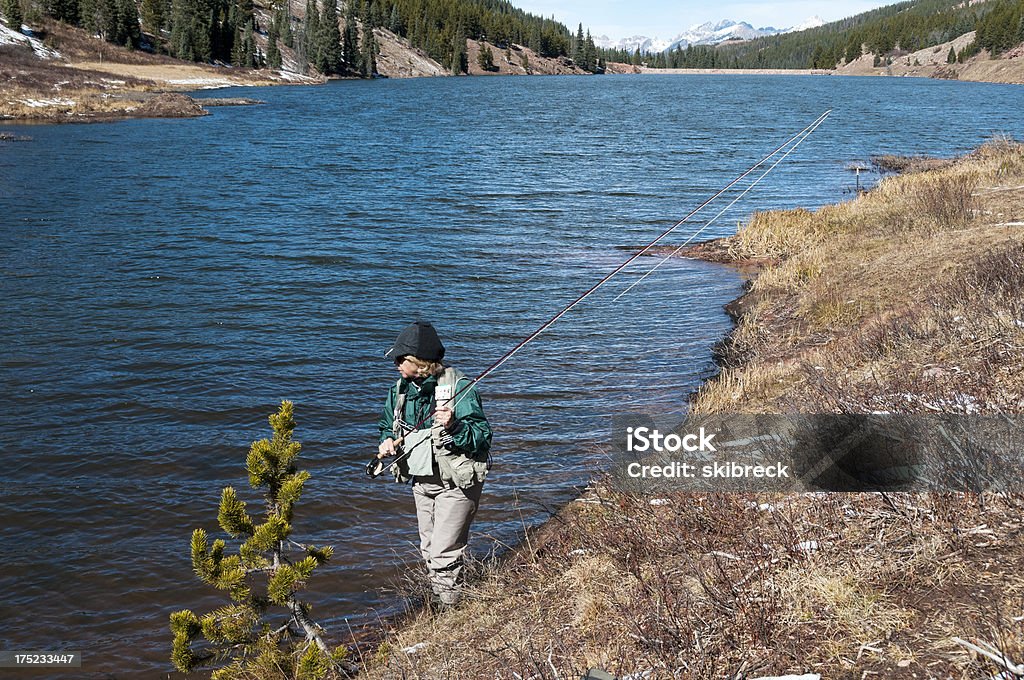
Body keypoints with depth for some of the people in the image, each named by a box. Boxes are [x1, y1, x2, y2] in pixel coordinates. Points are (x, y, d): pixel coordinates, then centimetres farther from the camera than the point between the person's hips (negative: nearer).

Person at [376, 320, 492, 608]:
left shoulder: (458, 387, -18)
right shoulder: (400, 390, 3)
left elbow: (482, 437, -20)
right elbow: (388, 426, 18)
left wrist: (454, 426, -37)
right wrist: (387, 442, -5)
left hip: (455, 483, -7)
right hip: (421, 482, 7)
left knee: (445, 554, -8)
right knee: (429, 553, 16)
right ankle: (439, 608, 31)